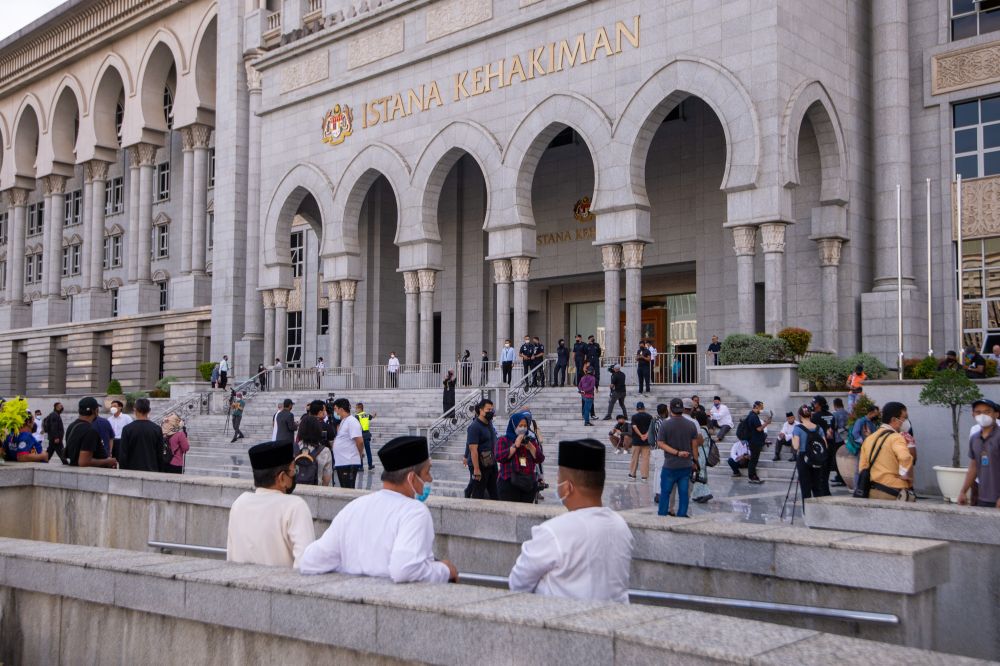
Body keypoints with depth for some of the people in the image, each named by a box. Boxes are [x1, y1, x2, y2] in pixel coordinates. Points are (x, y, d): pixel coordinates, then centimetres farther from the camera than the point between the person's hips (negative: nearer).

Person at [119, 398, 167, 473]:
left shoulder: (127, 429, -5)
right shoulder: (157, 429, 0)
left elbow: (122, 454, -3)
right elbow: (160, 454, 3)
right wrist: (160, 472, 11)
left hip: (132, 470, -1)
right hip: (152, 471, 1)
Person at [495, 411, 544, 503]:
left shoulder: (531, 441, 16)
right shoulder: (503, 440, 5)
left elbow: (540, 459, 9)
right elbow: (499, 457, -10)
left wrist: (530, 447, -6)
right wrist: (515, 446, -9)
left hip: (528, 483, 4)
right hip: (509, 483, -4)